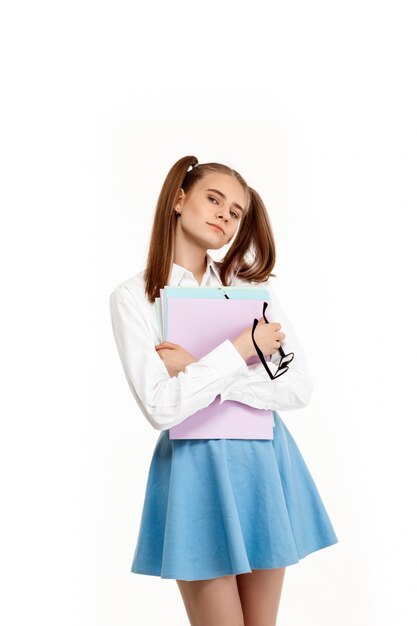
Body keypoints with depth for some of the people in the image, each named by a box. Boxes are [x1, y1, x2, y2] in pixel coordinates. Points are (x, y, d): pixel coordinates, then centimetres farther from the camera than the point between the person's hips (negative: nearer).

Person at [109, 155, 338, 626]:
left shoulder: (254, 286, 3)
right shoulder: (133, 297, -6)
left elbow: (299, 387, -6)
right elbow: (160, 408, -17)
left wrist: (200, 368, -13)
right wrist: (239, 350, -16)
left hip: (265, 463, 4)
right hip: (198, 470, -3)